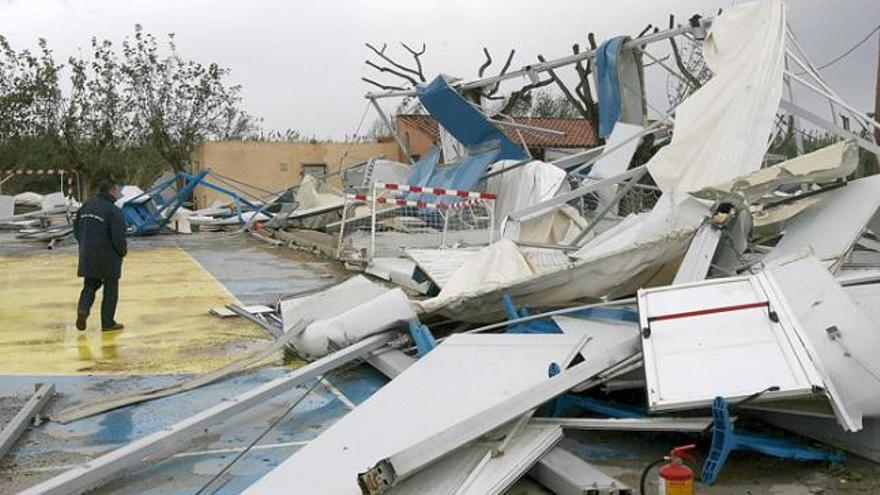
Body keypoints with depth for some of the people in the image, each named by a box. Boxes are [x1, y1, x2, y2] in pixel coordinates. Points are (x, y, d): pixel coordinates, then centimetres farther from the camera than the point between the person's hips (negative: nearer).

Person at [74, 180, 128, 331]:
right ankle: (108, 322, 13)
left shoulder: (86, 207, 6)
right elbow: (118, 236, -20)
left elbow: (76, 230, 13)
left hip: (87, 256, 6)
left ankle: (83, 308, -8)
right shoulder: (114, 211, -17)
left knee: (90, 285, 18)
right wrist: (123, 251, -3)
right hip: (107, 257, -6)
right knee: (110, 289, 7)